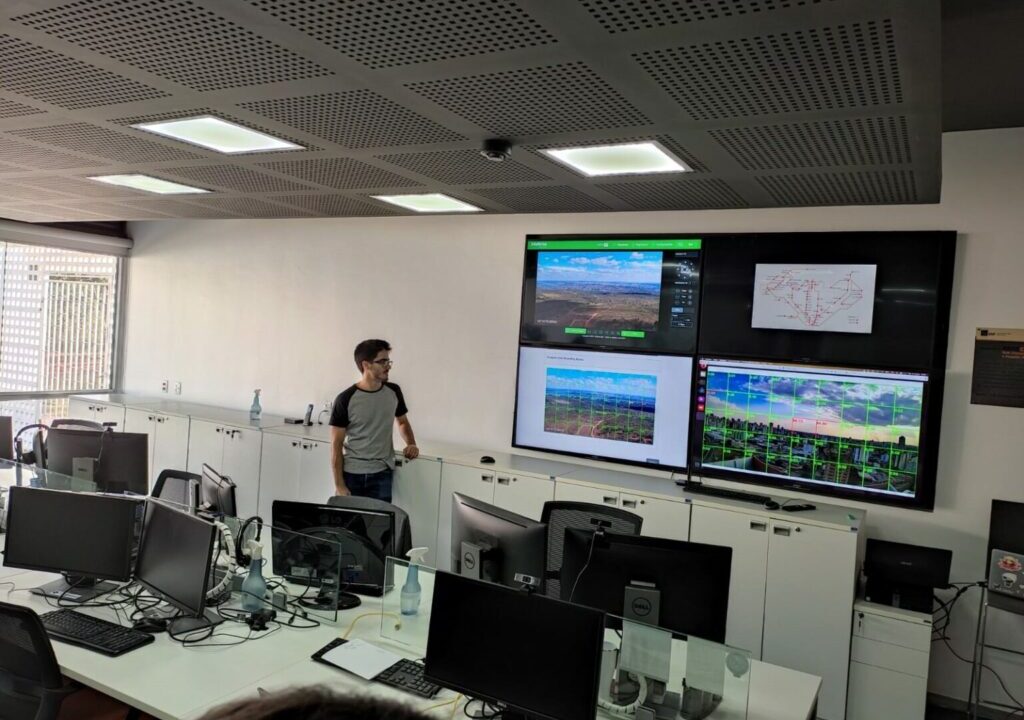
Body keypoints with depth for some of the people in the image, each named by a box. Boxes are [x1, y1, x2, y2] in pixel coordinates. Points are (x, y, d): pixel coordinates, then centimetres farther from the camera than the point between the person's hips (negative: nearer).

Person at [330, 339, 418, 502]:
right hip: (351, 474, -2)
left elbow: (402, 422, 21)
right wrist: (339, 485, -9)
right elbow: (336, 445, -5)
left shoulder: (393, 392, 3)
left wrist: (411, 444, 2)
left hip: (382, 473, 2)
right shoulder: (345, 400, -8)